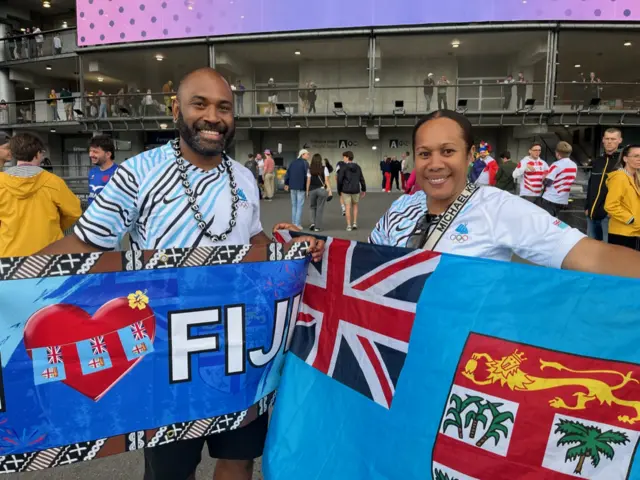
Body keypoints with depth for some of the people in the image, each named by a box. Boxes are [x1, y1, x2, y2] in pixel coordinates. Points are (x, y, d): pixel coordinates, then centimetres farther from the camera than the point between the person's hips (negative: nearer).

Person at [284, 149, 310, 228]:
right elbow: (307, 175, -13)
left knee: (294, 205, 14)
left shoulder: (293, 162, 11)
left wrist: (286, 184, 21)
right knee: (299, 205, -2)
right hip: (301, 187, -6)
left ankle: (294, 223, 17)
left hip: (292, 187, 6)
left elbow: (287, 173, 12)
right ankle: (298, 224, -5)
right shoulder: (305, 163, -7)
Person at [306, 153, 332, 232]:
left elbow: (308, 181, 0)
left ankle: (313, 223, 1)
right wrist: (330, 190, -4)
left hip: (312, 190, 1)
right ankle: (317, 227, 5)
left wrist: (307, 191, 8)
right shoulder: (324, 168, -3)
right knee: (320, 209, 5)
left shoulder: (310, 169, 0)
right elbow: (327, 180, -7)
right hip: (322, 190, -1)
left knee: (313, 207, 18)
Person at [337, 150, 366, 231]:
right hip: (356, 190, 3)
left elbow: (339, 180, -7)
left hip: (346, 190, -3)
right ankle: (355, 223, 13)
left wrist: (339, 190, 5)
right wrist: (363, 189, 16)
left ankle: (349, 225, 1)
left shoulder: (343, 168, -7)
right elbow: (361, 179, 6)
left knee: (348, 207, 1)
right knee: (355, 206, 18)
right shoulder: (357, 167, 4)